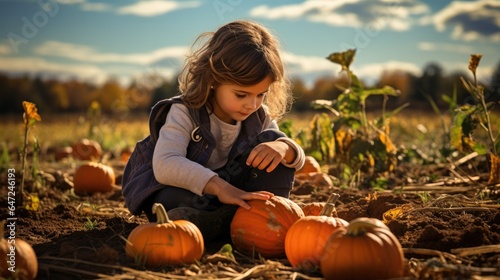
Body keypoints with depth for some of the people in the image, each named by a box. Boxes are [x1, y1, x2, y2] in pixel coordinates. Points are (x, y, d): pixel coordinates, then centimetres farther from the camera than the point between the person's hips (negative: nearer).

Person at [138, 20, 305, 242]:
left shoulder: (260, 117, -4)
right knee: (172, 198, -41)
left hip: (236, 195, 5)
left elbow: (297, 160, -3)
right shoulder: (185, 113, -20)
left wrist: (284, 148, -29)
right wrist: (219, 187, -49)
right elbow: (165, 166, -37)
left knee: (272, 140, -14)